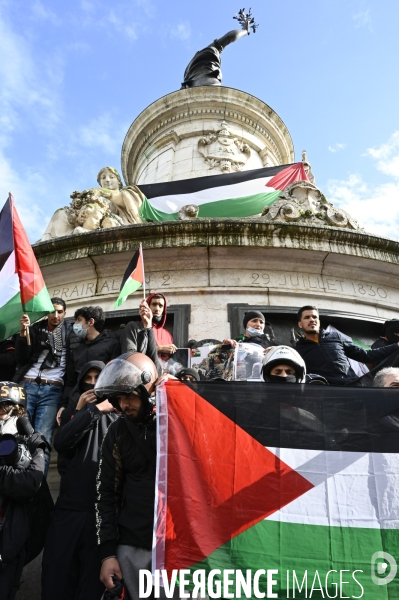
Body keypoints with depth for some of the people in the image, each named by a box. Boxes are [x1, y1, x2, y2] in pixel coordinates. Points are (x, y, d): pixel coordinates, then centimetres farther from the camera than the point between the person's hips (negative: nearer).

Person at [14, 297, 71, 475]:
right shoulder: (35, 329, 12)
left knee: (42, 440, -7)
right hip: (27, 385, 2)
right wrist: (23, 332, -8)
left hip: (53, 389, -2)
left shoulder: (70, 332, 6)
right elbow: (21, 359, 3)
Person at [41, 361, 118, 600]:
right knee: (57, 572, 8)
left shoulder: (118, 416, 0)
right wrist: (93, 409, -9)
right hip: (69, 505, 3)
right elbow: (60, 443, -7)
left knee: (94, 575, 7)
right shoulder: (73, 413, 13)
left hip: (102, 508, -3)